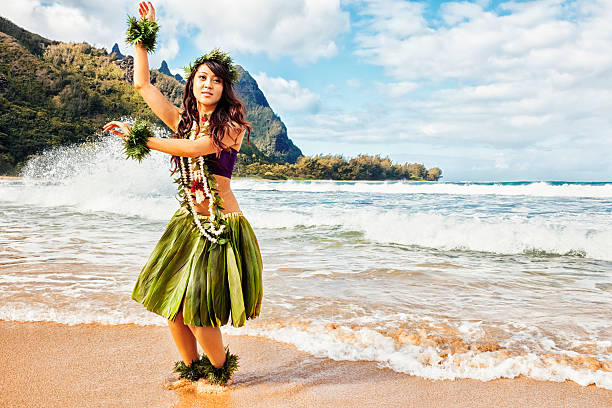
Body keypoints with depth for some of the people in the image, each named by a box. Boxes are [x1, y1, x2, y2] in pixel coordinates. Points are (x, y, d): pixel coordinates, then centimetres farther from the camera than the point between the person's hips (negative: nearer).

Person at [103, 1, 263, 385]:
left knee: (195, 311, -6)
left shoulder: (232, 125, -9)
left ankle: (221, 370, 21)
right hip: (187, 222, 6)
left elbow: (194, 148, -22)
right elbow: (143, 83, 12)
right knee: (170, 301, 6)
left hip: (221, 226, -6)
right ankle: (191, 369, 28)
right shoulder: (183, 120, 8)